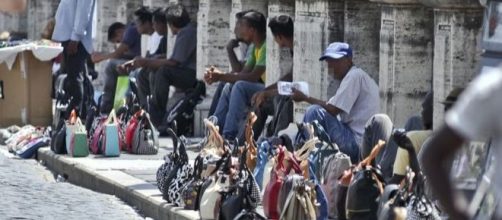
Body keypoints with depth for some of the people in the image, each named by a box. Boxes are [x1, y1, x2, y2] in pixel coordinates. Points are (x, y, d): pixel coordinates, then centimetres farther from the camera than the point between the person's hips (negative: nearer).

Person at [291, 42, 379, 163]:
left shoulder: (354, 76, -11)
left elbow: (333, 109, -17)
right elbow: (334, 107, 15)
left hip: (356, 143, -11)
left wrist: (305, 98, -7)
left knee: (314, 111, -18)